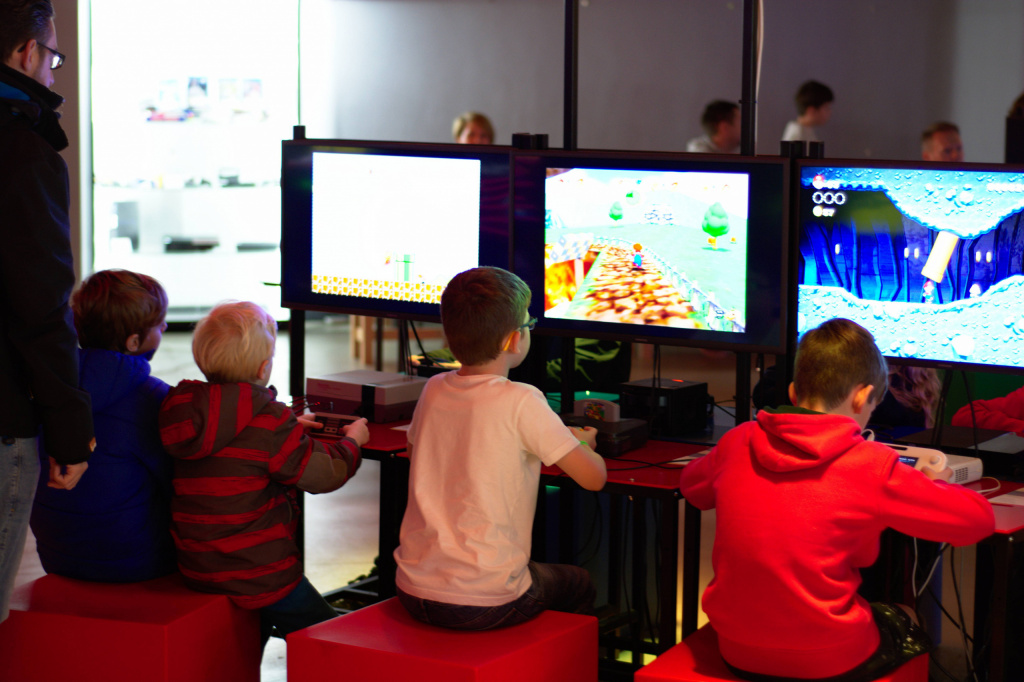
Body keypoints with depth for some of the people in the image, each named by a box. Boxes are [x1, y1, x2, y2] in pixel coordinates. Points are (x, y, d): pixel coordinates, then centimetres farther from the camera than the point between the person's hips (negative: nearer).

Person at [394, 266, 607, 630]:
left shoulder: (433, 389, 2)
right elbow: (594, 476, -13)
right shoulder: (521, 401, -15)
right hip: (484, 604, -6)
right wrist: (582, 443, 11)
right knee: (578, 584, 24)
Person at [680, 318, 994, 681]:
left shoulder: (738, 443, -3)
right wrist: (933, 485, 11)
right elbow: (978, 518, -9)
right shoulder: (870, 465, -16)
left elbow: (690, 485, 19)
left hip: (737, 651, 5)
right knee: (910, 626, 30)